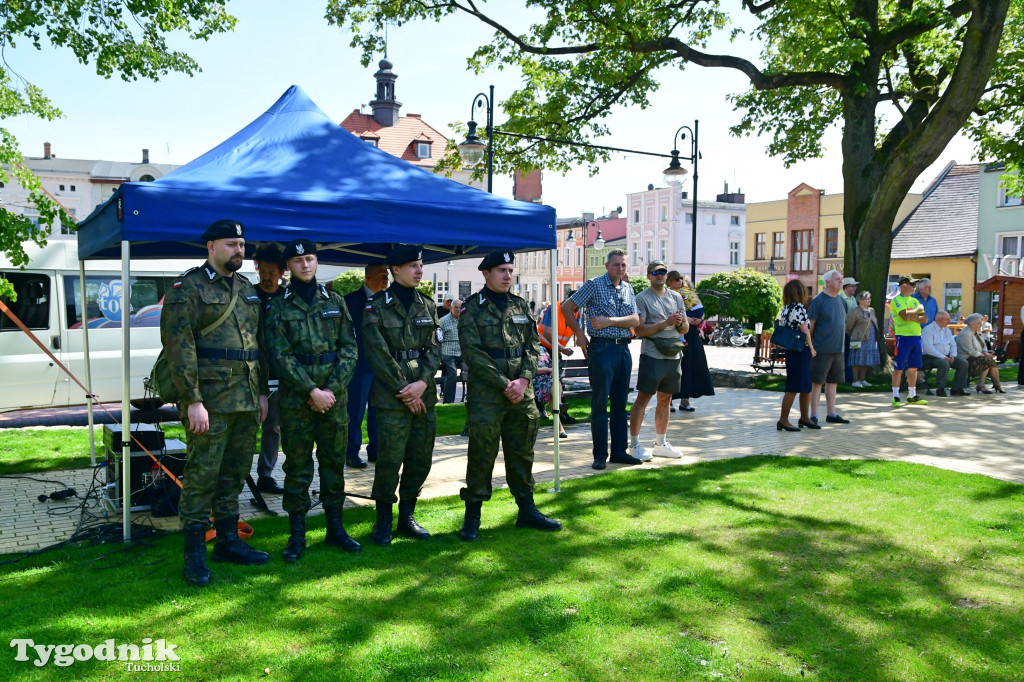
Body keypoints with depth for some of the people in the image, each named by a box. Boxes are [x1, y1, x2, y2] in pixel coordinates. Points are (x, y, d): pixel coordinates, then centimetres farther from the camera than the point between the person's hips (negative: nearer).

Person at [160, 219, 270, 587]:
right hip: (210, 400, -7)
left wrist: (262, 391, 15)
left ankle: (228, 541, 26)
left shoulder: (246, 289, 16)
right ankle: (195, 553, 8)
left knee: (235, 473, 14)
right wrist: (192, 401, -18)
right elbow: (178, 346, -13)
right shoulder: (188, 288, -6)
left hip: (246, 401, 7)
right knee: (202, 474, -2)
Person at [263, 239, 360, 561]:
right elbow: (280, 356, -7)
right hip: (296, 400, -2)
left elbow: (349, 349, 3)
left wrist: (332, 389, -9)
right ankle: (297, 534, 14)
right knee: (297, 467, 3)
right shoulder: (279, 308, 1)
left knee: (334, 463, 10)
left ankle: (335, 528, 22)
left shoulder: (335, 302, 8)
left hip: (335, 397, 3)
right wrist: (312, 391, -15)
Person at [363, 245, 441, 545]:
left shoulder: (428, 306, 12)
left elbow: (435, 349, 7)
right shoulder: (377, 307, -3)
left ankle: (407, 517, 23)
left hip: (424, 396, 5)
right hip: (391, 396, -5)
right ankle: (383, 520, 13)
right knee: (390, 460, -4)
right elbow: (378, 354, -8)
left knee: (420, 459, 8)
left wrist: (422, 382, -9)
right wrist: (404, 390, -11)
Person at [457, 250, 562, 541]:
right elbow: (473, 353, -11)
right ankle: (472, 515, 13)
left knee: (521, 453, 13)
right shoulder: (472, 308, -4)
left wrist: (524, 380, -8)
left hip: (522, 394, 5)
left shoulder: (521, 306, 12)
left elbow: (533, 345, 8)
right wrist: (505, 384, -14)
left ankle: (527, 509, 25)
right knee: (482, 455, 1)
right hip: (486, 394, -5)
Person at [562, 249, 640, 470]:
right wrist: (580, 335, -5)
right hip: (601, 348, -6)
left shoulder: (627, 288, 13)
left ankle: (619, 451, 18)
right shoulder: (594, 285, -3)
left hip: (623, 349, 6)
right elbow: (567, 307, -3)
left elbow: (635, 320, 3)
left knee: (620, 403, 10)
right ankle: (600, 455, 4)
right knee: (600, 404, -2)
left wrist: (610, 321, -11)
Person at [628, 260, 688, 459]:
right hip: (652, 355, -6)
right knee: (643, 399, -6)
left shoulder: (676, 297, 15)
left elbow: (685, 329, 16)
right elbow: (639, 330, -13)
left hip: (673, 355, 6)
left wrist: (680, 323, -7)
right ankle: (634, 445, 1)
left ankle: (661, 444, 24)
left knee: (665, 400, 13)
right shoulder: (642, 298, -2)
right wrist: (666, 323, -17)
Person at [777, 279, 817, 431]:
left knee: (806, 387, 16)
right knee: (794, 388, -4)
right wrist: (811, 348, -4)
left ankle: (804, 417, 25)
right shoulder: (799, 307, -14)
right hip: (801, 350, -9)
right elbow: (805, 331, -15)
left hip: (790, 350, 9)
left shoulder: (785, 309, 11)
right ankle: (783, 420, -1)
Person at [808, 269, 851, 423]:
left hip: (838, 349, 7)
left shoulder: (840, 300, 13)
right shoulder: (818, 300, -10)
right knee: (817, 382, -2)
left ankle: (831, 414, 21)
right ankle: (813, 416, 4)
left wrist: (842, 345, 18)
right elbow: (810, 325, -11)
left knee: (833, 382, 13)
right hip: (821, 350, -7)